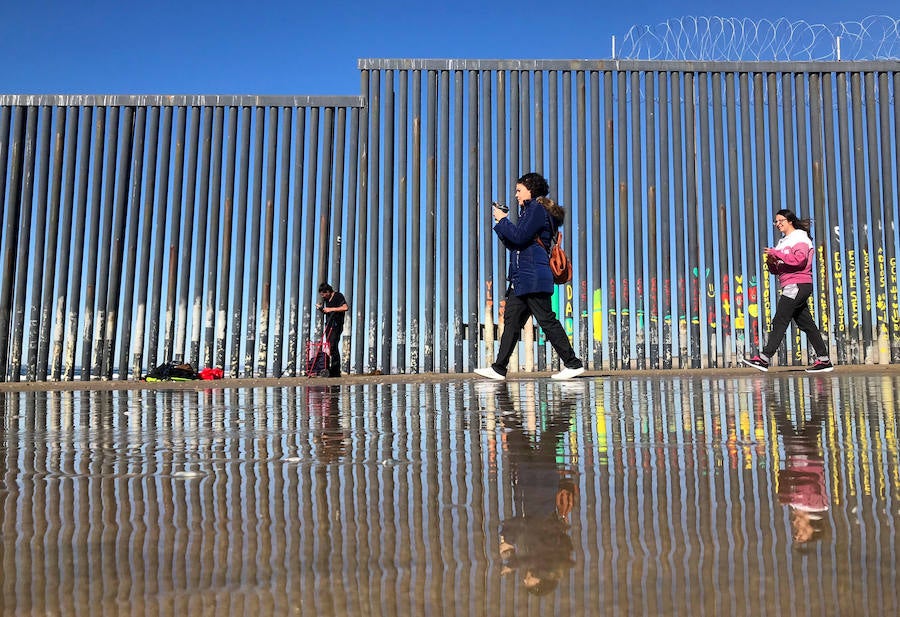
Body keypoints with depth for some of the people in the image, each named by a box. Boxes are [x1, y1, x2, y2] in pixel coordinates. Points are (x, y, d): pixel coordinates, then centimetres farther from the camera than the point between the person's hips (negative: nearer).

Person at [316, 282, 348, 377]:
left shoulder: (338, 296, -6)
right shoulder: (326, 299, 18)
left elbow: (345, 307, -19)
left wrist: (331, 309, -19)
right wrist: (320, 308, 8)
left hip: (336, 325, -8)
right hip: (328, 325, 8)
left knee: (333, 346, -15)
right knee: (329, 347, 5)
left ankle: (336, 371, -13)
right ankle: (331, 371, 9)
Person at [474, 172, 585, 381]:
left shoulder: (537, 209, -5)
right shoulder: (530, 211, 25)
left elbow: (519, 237, -18)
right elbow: (514, 244, 22)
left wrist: (503, 220, -3)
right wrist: (501, 223, 13)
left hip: (533, 277, -10)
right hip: (521, 278, 10)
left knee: (546, 320, -9)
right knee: (512, 320, 5)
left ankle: (573, 364, -2)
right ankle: (499, 369, 5)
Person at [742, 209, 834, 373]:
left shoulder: (800, 238, -3)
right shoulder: (783, 241, 23)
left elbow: (799, 259, -22)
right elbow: (776, 270, 21)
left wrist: (776, 254, -19)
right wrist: (771, 262, 0)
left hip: (798, 285, -9)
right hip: (792, 287, 9)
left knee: (779, 321, -13)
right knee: (806, 324, 8)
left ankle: (764, 358, -16)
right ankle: (824, 360, 11)